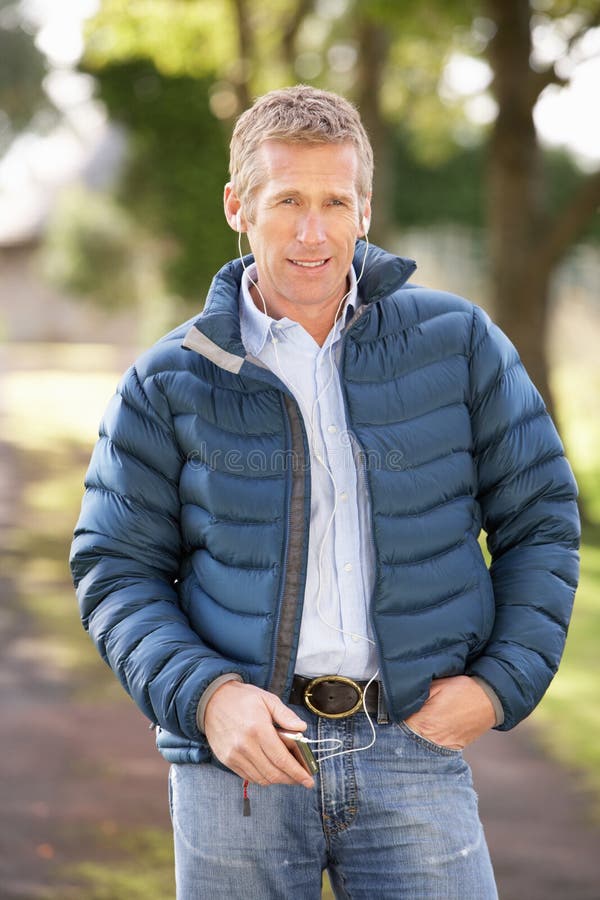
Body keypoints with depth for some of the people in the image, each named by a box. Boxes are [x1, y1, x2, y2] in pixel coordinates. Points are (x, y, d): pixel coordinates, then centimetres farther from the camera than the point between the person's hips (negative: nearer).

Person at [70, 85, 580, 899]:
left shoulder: (458, 342, 5)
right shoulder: (170, 385, 4)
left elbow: (540, 518, 11)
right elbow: (116, 571, 5)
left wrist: (501, 682, 0)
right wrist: (204, 695, -11)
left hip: (412, 744, 0)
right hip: (237, 749, 0)